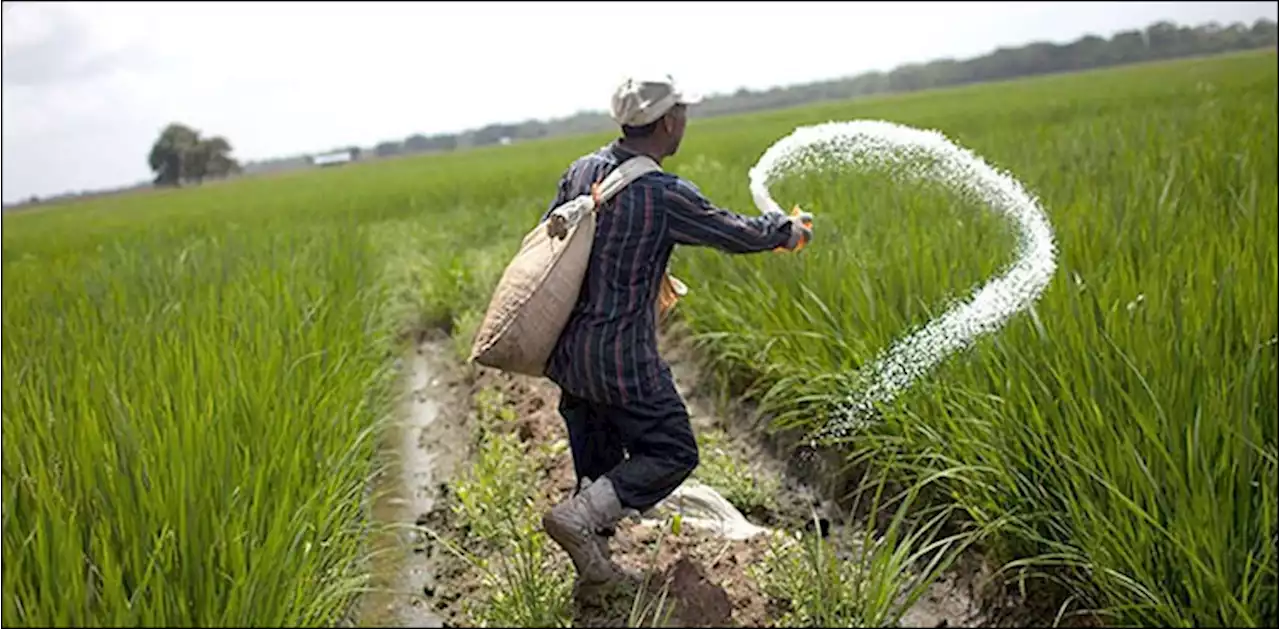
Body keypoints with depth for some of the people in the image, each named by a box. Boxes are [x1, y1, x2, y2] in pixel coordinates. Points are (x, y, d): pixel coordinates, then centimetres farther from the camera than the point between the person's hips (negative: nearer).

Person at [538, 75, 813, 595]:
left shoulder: (581, 171, 1)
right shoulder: (664, 196, -18)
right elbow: (736, 234, -6)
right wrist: (788, 230, 14)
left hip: (566, 351, 8)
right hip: (621, 357, -8)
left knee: (598, 461, 20)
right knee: (672, 453, 7)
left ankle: (594, 568, 28)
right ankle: (577, 516, -6)